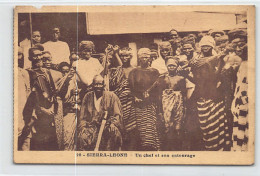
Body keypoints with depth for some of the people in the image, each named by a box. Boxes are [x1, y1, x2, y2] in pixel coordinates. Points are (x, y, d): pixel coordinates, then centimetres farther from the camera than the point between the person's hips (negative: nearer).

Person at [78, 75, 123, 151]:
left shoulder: (111, 96, 3)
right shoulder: (88, 97, 9)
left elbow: (117, 115, 3)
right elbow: (82, 117, 12)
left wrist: (113, 124, -16)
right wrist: (83, 127, -5)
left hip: (107, 126, -1)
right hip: (92, 126, 1)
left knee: (113, 132, -33)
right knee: (83, 137, -28)